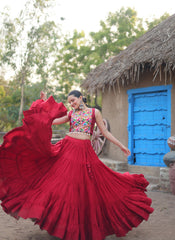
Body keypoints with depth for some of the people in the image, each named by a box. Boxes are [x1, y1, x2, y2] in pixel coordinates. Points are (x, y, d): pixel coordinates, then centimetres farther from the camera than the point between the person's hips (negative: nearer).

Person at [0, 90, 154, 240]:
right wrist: (45, 103, 10)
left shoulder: (94, 112, 8)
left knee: (85, 187, -2)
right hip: (68, 148, 2)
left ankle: (86, 224, 15)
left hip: (85, 151, -2)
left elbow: (105, 132, 10)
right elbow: (50, 121, 9)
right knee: (65, 184, -3)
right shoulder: (70, 114, 14)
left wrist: (121, 146, 8)